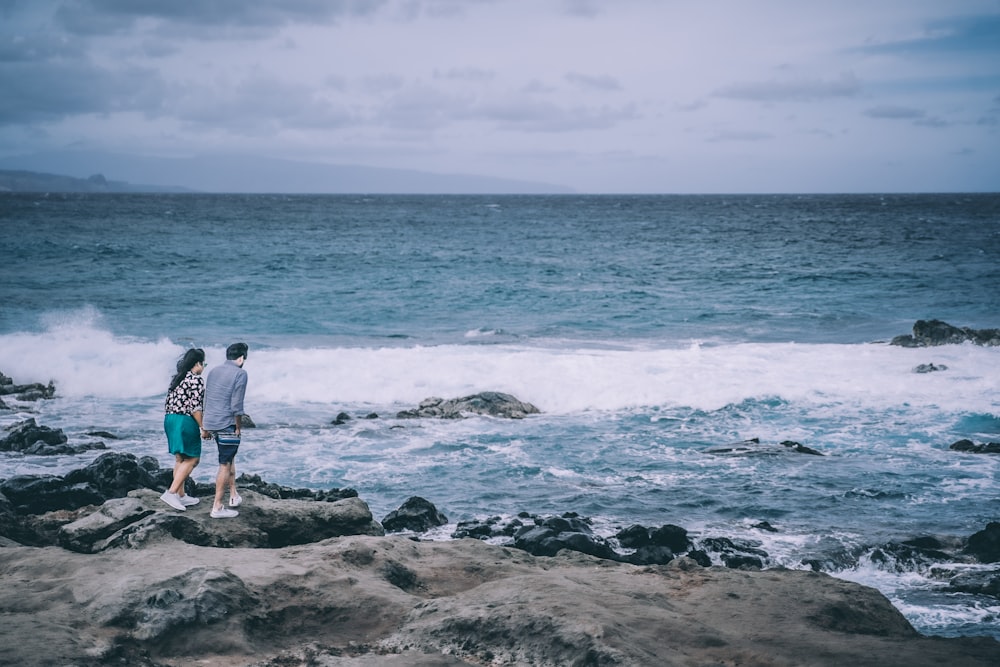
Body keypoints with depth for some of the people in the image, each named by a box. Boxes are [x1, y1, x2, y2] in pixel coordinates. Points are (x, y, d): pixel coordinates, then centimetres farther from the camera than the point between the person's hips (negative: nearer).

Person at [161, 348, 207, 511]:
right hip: (186, 422, -9)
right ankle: (171, 492, -11)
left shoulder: (177, 378, 13)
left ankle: (181, 495, 19)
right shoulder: (196, 380, -12)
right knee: (191, 459, -1)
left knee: (180, 459, 15)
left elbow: (168, 403, 15)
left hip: (170, 419, 9)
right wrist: (203, 427, -11)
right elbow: (195, 408, -17)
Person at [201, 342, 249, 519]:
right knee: (225, 466, -1)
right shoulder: (240, 374, -10)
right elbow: (236, 405, -16)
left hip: (211, 423, 8)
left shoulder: (214, 371, 13)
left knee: (230, 458, 23)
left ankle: (233, 495, 26)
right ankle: (217, 507, 1)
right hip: (226, 424, -8)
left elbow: (207, 400, 17)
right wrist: (238, 428, -5)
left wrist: (205, 427, 23)